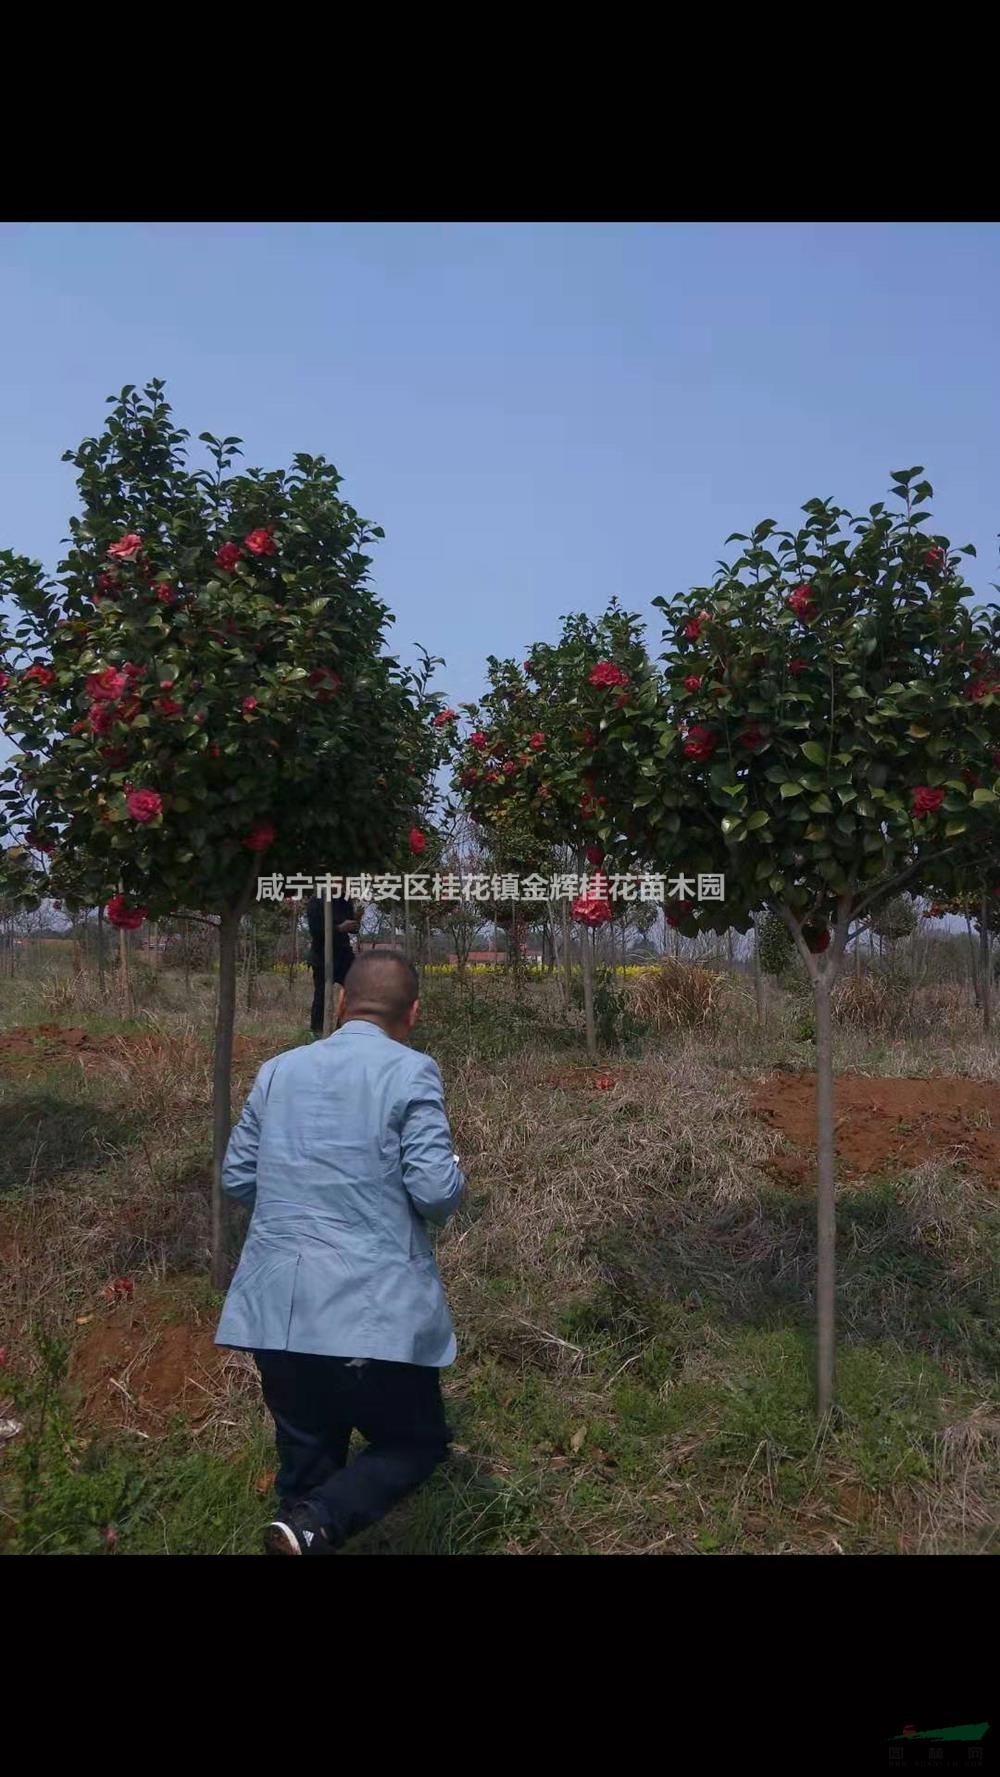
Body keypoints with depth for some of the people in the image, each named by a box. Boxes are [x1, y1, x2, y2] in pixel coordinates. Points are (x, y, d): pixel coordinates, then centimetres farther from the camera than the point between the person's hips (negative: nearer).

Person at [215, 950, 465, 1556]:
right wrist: (454, 1179, 8)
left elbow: (237, 1178, 13)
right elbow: (437, 1192, -14)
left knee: (307, 1458, 20)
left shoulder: (278, 1070, 8)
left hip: (275, 1306, 6)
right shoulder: (411, 1071, -9)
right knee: (417, 1439, 15)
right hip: (373, 1307, -5)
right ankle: (312, 1524, -6)